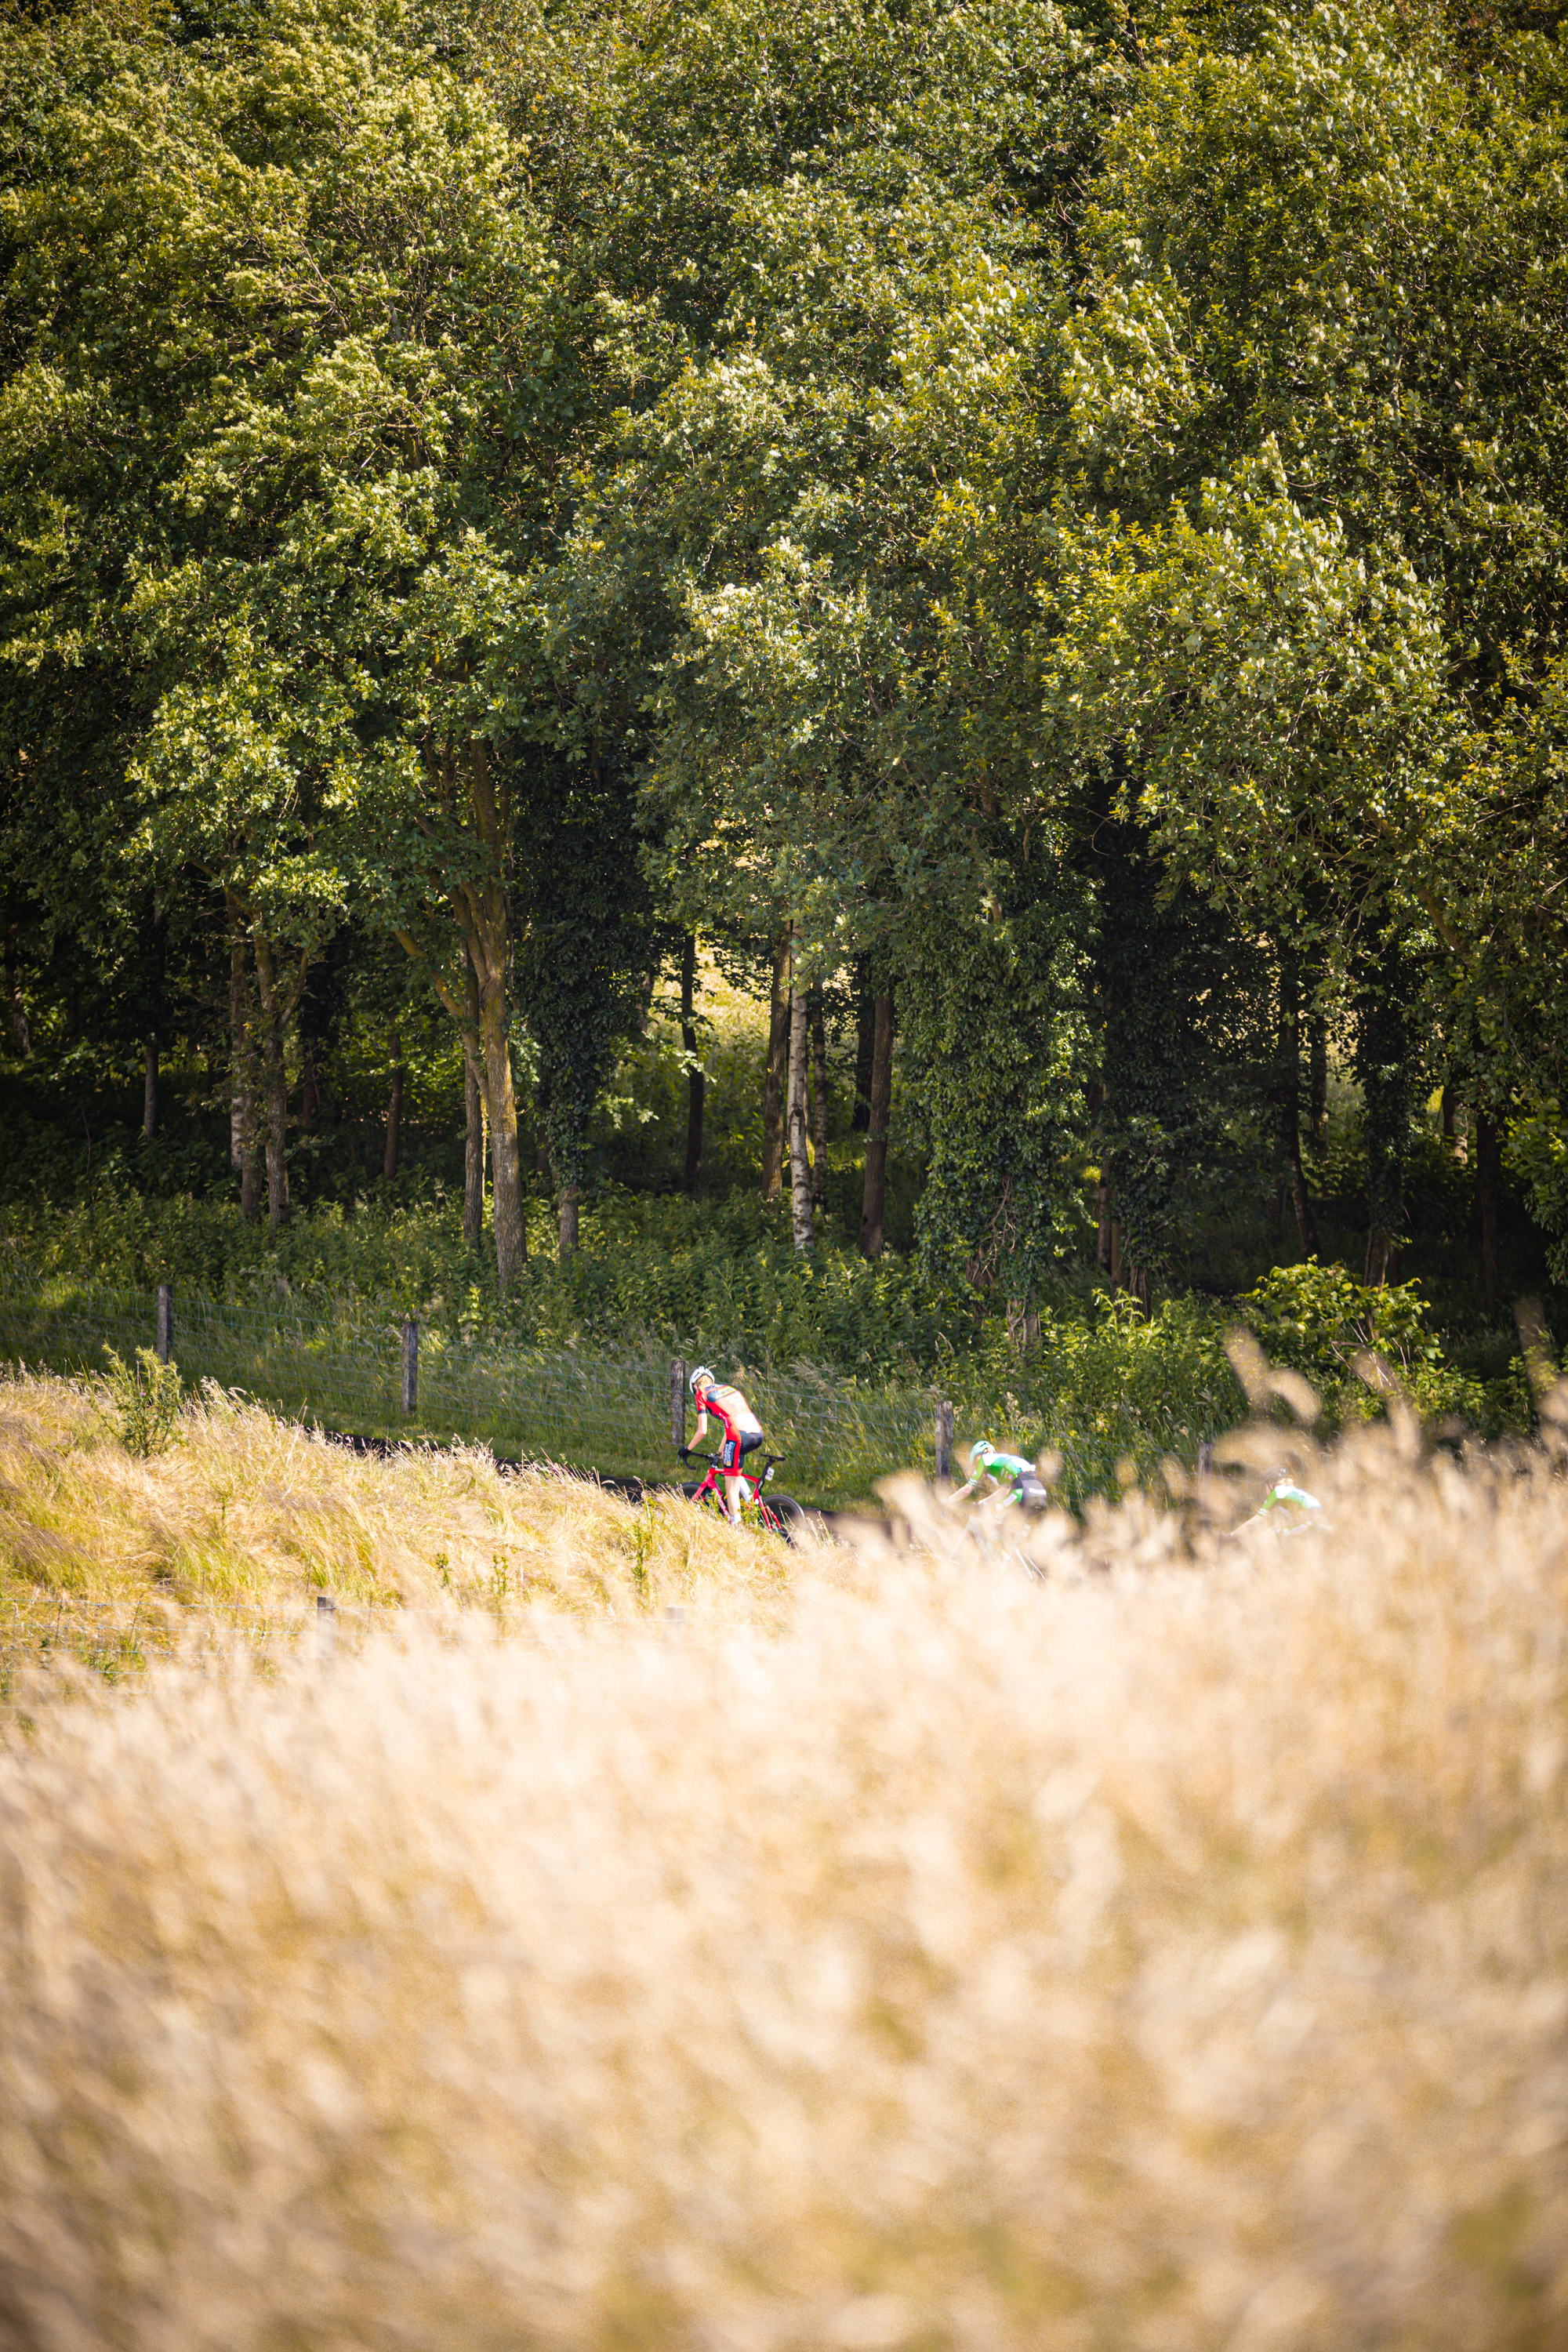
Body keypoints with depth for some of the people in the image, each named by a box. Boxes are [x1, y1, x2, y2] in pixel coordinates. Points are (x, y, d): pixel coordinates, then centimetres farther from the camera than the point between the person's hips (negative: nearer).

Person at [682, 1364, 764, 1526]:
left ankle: (735, 1523, -1)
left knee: (731, 1485, 3)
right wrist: (720, 1452, 44)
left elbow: (702, 1431, 4)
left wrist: (687, 1449, 20)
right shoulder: (728, 1388, 29)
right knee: (725, 1461, 32)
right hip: (758, 1434, 7)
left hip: (740, 1437, -7)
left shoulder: (702, 1394, 10)